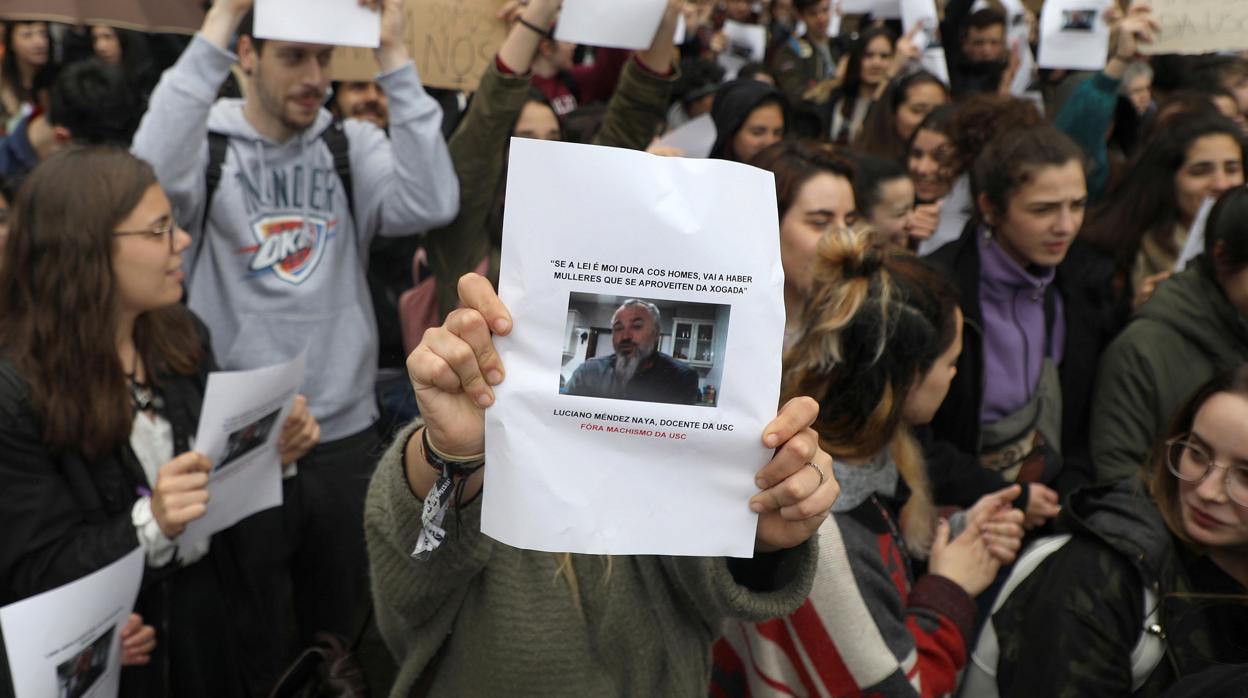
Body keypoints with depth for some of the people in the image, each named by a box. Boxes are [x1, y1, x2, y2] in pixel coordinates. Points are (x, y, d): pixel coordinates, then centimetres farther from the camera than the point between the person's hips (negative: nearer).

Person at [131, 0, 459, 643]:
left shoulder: (353, 145, 2)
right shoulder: (206, 142, -4)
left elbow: (432, 204, -15)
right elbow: (151, 178, -27)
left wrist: (393, 56, -17)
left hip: (346, 434, 2)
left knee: (337, 622, 18)